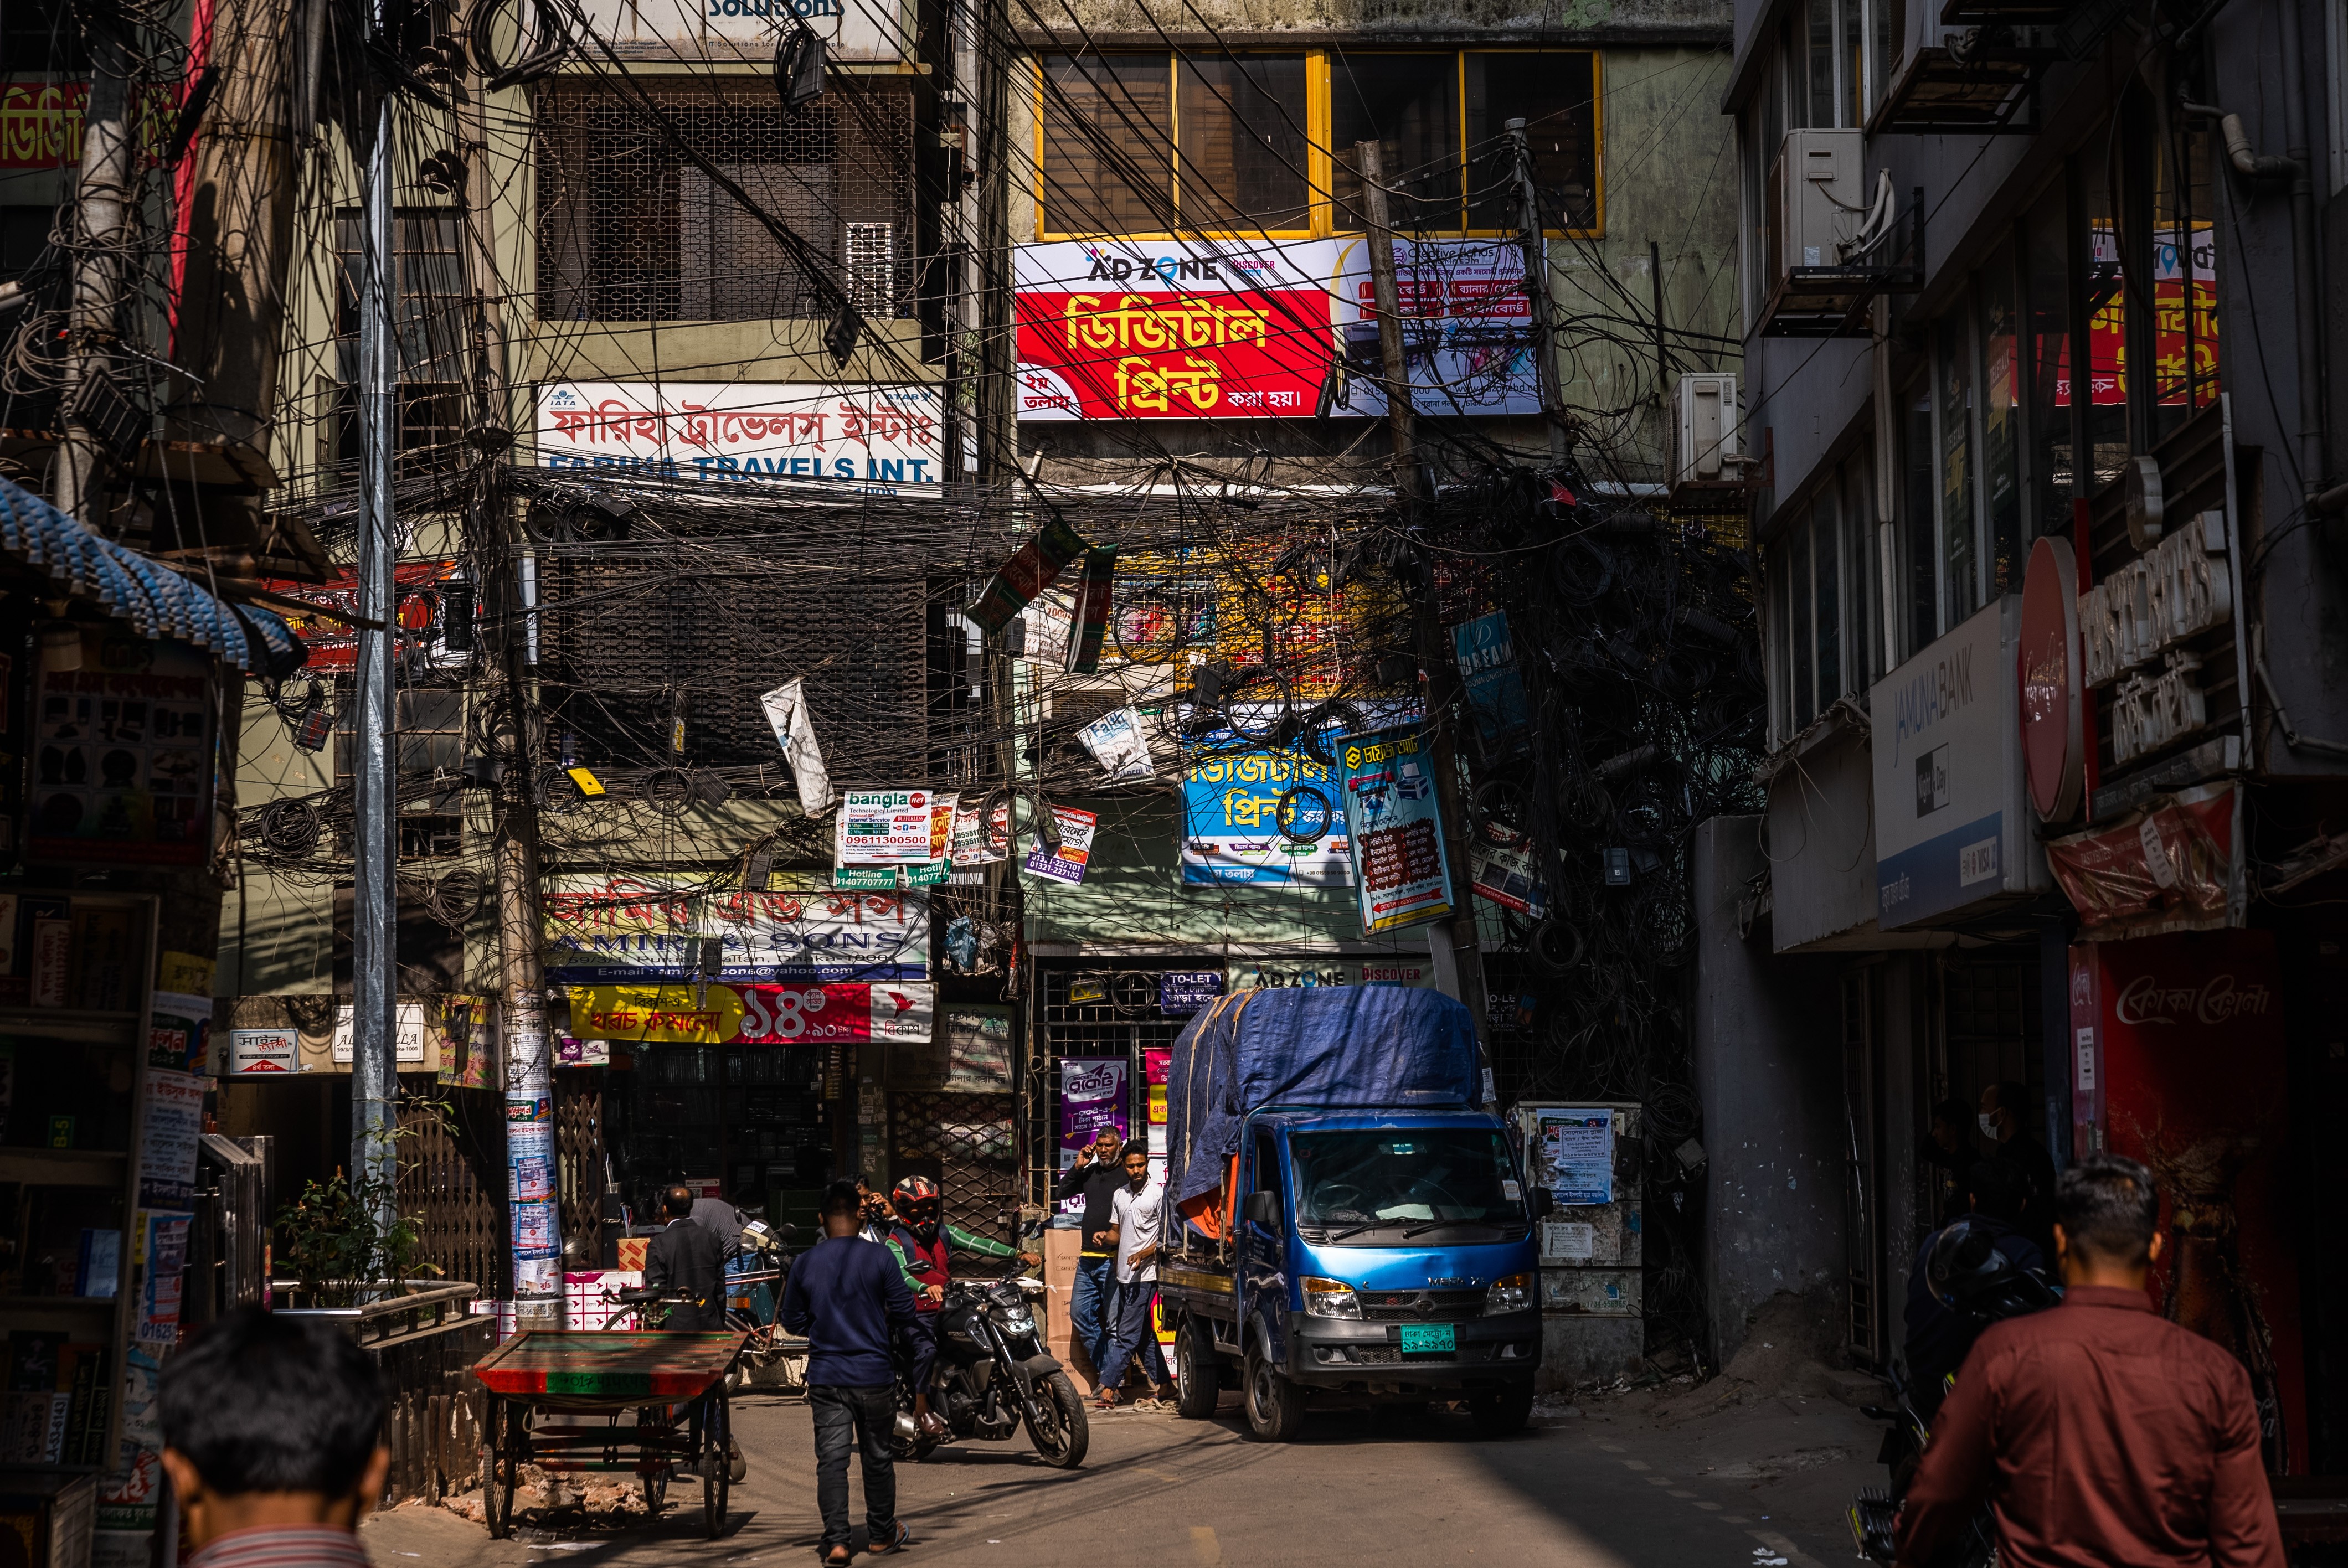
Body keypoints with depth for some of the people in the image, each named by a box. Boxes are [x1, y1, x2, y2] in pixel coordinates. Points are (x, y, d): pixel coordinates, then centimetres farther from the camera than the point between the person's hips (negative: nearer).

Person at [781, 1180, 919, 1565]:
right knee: (877, 1457, 14)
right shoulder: (879, 1259, -10)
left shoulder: (804, 1264, -3)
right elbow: (905, 1313, -6)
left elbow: (793, 1322, 6)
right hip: (874, 1374, -1)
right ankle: (882, 1533, 27)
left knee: (831, 1458, 2)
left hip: (825, 1377, 1)